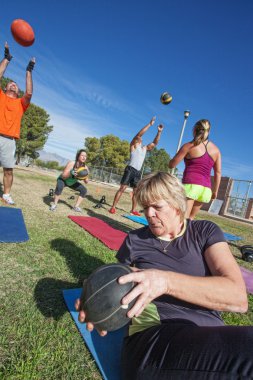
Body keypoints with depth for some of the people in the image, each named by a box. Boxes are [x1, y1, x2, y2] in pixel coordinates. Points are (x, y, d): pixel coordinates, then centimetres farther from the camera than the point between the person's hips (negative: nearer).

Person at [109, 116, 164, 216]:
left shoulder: (145, 148, 22)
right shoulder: (134, 144, 5)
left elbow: (155, 143, 20)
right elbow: (139, 134, -9)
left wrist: (159, 132, 10)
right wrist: (150, 124, -10)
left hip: (138, 172, 6)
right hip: (130, 169, -6)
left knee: (136, 192, 6)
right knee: (122, 188, -9)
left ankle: (133, 210, 14)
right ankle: (113, 207, -6)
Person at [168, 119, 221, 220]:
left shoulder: (189, 146, 0)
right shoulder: (216, 150, 13)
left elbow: (171, 165, 3)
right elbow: (218, 173, 13)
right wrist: (215, 191, 21)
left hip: (191, 185, -6)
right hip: (206, 189, 6)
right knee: (190, 218, 18)